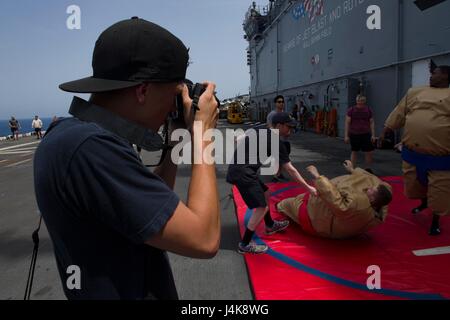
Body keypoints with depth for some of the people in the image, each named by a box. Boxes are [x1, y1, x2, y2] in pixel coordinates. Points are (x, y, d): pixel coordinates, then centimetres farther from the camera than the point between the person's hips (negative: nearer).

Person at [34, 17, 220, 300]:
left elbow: (153, 205, 7)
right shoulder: (89, 146, -30)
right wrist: (201, 132, -20)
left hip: (126, 288, 9)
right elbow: (203, 239, -30)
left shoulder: (71, 133, 0)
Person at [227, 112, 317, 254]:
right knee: (262, 207, -8)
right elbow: (290, 169, -10)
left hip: (241, 169, 10)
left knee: (265, 193, 24)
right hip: (242, 172, -10)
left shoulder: (264, 134, 16)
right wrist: (308, 187, -4)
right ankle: (245, 244, 2)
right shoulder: (276, 141, -11)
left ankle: (270, 226, 44)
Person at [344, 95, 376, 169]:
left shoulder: (368, 110, 5)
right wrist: (346, 135, -5)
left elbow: (372, 123, 7)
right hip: (354, 134, -2)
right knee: (354, 152, 9)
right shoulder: (351, 110, -2)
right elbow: (347, 123, -1)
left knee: (370, 152, 0)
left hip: (366, 134, 2)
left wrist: (373, 135, 1)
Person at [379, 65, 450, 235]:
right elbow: (398, 114, 12)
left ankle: (435, 221, 29)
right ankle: (424, 202, 51)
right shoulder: (414, 92, 8)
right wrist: (384, 132, 13)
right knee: (414, 184, 20)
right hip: (412, 153, 4)